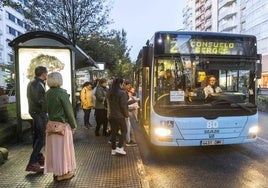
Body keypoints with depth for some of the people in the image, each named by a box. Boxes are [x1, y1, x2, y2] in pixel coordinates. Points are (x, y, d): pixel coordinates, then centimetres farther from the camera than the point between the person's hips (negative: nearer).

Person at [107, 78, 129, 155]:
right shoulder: (122, 93, -15)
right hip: (120, 116, -6)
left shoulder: (109, 93, 7)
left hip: (111, 116, 6)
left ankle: (113, 149, 18)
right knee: (124, 131, 10)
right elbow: (123, 105, -17)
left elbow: (108, 104, 13)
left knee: (113, 132, 13)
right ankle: (119, 147, 2)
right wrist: (126, 114, -6)